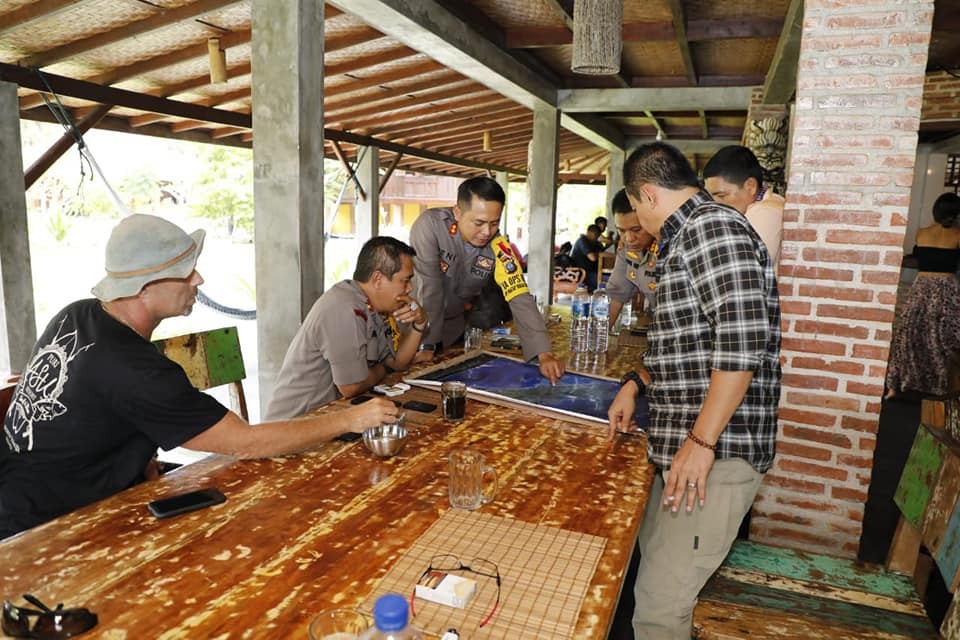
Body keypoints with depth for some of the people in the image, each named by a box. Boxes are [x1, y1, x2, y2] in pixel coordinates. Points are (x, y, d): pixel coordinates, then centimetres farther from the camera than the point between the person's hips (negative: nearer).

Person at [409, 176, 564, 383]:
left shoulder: (498, 246, -20)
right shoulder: (430, 226, -30)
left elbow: (520, 299, -25)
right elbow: (428, 289, -30)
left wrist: (544, 354, -36)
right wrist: (426, 345, -28)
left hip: (456, 324, 3)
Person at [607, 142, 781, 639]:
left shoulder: (712, 225, -14)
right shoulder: (688, 237, 18)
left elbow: (743, 342, -24)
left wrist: (702, 443, -22)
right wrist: (636, 384, 20)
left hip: (715, 451, -10)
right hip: (682, 445, 10)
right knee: (653, 565, 21)